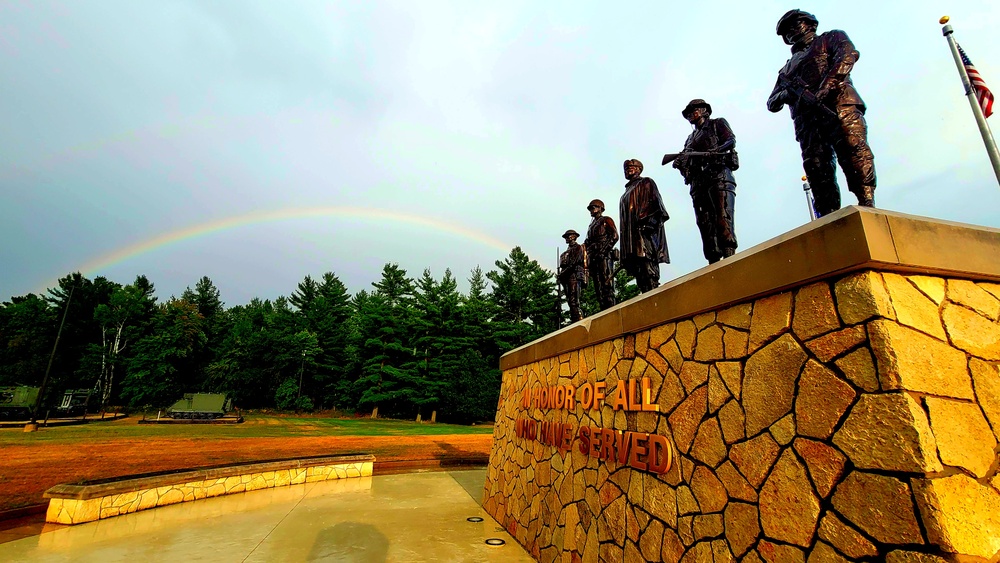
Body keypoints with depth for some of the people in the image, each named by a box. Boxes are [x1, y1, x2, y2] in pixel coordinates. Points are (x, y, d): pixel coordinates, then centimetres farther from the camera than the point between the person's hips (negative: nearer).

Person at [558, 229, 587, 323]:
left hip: (574, 277, -9)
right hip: (567, 278, 9)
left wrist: (563, 273, -13)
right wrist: (561, 275, 7)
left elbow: (573, 263, -12)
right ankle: (573, 321, 6)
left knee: (574, 301, -18)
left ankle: (578, 321, -22)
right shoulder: (568, 250, 26)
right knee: (570, 301, 5)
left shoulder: (578, 248, 1)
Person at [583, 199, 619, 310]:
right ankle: (603, 309, 0)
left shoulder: (606, 220, 8)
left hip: (604, 256, -7)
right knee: (598, 286, 1)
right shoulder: (592, 225, 28)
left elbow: (614, 236, -6)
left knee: (607, 283, -14)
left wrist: (603, 250, -16)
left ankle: (611, 308, -18)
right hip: (593, 257, 7)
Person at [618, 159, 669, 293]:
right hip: (631, 235, 8)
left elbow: (654, 202, -6)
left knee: (647, 270, -20)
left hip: (644, 231, -8)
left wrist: (646, 222, -22)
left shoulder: (645, 183, 12)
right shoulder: (627, 192, 33)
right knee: (639, 272, -2)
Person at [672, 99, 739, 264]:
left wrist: (715, 151, -16)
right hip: (698, 182, 5)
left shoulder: (717, 124, 21)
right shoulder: (690, 138, 34)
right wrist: (680, 163, -2)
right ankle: (714, 264, -13)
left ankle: (729, 255, -28)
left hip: (718, 174, -5)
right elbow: (686, 159, 22)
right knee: (705, 223, -7)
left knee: (722, 218, -20)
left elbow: (731, 140, 3)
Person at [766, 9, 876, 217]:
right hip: (807, 120, 3)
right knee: (816, 166, -13)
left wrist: (827, 85, -14)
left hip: (838, 105, -3)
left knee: (853, 151, -23)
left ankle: (867, 205, -29)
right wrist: (783, 95, 2)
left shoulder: (830, 38, 25)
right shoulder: (788, 67, 36)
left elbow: (847, 54, 3)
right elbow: (772, 103, 26)